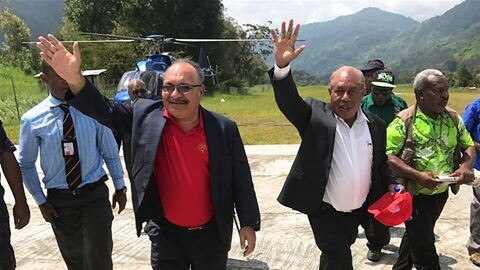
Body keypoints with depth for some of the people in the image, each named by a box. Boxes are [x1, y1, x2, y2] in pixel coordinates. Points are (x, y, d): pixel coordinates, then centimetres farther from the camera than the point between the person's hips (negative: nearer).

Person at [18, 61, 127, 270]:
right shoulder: (32, 120, -9)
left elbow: (110, 152, 0)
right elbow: (26, 164, 3)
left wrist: (120, 186, 7)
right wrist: (40, 200, 1)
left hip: (94, 193, -1)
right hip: (59, 199, 1)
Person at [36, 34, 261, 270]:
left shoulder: (224, 128, -11)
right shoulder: (146, 115, -7)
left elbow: (241, 179, -5)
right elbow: (106, 111, -11)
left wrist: (249, 224, -2)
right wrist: (74, 79, -29)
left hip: (211, 235, 0)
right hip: (166, 234, 1)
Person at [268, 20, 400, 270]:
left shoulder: (375, 125, 2)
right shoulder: (315, 115, -11)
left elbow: (380, 163, 15)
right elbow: (288, 99, -28)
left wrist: (390, 185, 3)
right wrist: (282, 65, -43)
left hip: (360, 211, 5)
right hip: (326, 212, -5)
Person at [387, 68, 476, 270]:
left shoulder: (453, 118, 1)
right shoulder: (404, 121, -16)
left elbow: (469, 147, 10)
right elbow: (387, 156, -20)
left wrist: (466, 166, -12)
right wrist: (418, 175, -30)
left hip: (441, 193, 6)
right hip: (416, 195, -6)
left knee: (415, 236, 24)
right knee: (424, 247, 2)